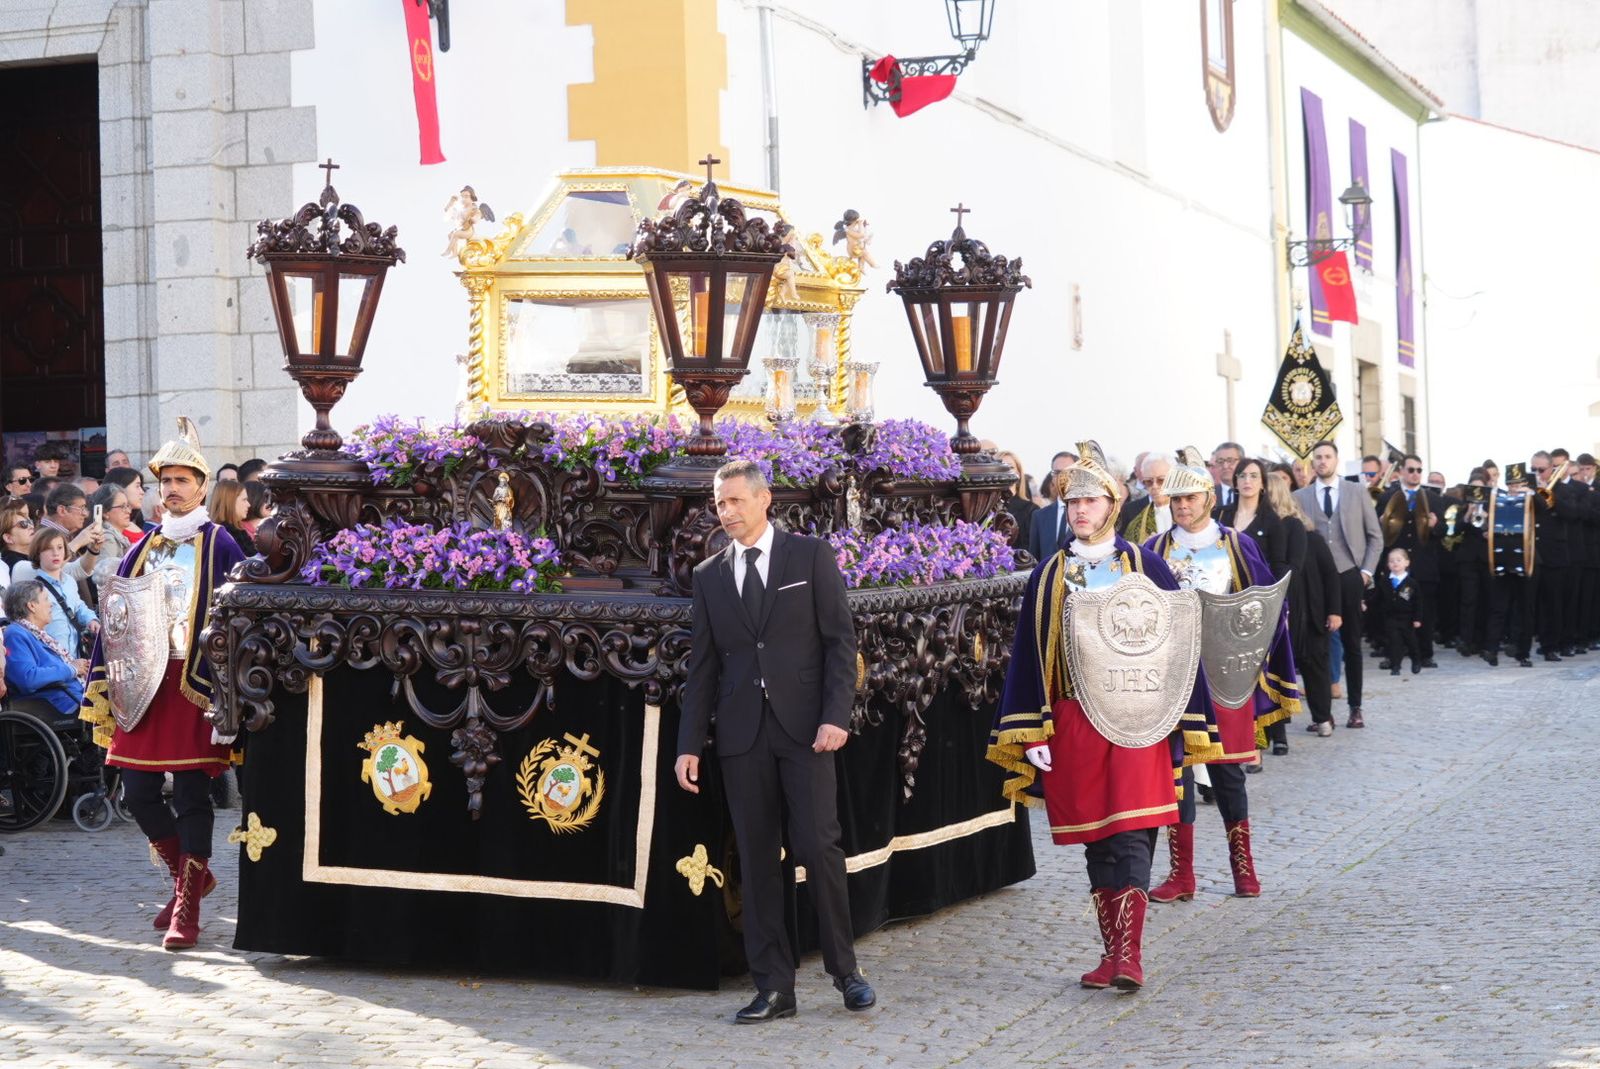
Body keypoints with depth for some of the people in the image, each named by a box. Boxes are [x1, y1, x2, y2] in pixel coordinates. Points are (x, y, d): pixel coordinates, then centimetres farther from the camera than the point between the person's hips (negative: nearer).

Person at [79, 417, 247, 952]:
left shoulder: (220, 547, -2)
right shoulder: (143, 548, 14)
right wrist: (103, 683, 7)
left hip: (195, 686, -5)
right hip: (143, 682, 6)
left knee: (191, 796, -3)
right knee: (138, 793, 6)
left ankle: (187, 905, 5)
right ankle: (192, 873, 27)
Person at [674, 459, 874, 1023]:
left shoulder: (811, 555, 3)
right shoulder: (709, 575, 12)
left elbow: (840, 638, 0)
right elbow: (703, 665, 12)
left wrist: (836, 715, -11)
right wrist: (690, 744, 6)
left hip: (803, 726, -3)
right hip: (742, 733, 3)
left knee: (819, 847, -8)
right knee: (757, 860, 3)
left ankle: (844, 969, 10)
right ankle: (773, 986, 8)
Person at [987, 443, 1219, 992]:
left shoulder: (1145, 567, 4)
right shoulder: (1048, 576, 9)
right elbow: (1029, 655, 7)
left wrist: (1181, 722, -1)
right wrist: (1032, 734, 0)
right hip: (1072, 723, 3)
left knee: (1131, 838, -11)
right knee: (1095, 842, 6)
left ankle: (1128, 955, -13)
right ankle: (1114, 952, 14)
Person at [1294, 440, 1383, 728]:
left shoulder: (1357, 494, 7)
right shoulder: (1299, 497, 5)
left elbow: (1375, 536, 9)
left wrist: (1367, 571, 1)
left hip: (1349, 577, 0)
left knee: (1352, 645, 4)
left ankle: (1355, 708, 11)